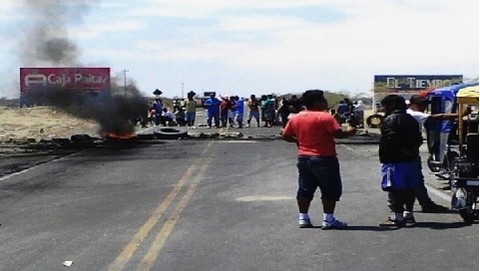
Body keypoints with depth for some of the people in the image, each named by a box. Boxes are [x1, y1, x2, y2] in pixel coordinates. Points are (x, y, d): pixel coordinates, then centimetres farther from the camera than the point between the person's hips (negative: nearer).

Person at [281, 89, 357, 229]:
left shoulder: (295, 118, 6)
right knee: (330, 190, 3)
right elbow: (338, 134, -19)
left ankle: (303, 218, 15)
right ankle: (328, 219, 1)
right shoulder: (325, 117, -14)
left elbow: (285, 136, 10)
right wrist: (350, 131, -1)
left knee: (305, 189, 14)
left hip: (303, 158, 7)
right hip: (324, 158, -6)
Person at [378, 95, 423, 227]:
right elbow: (419, 139, 15)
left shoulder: (390, 120, -11)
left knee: (396, 188, -7)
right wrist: (412, 149, 7)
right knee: (409, 187, 14)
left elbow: (391, 141, -21)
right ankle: (409, 214, 24)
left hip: (394, 160, -9)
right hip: (411, 159, 9)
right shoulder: (411, 119, 16)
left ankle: (397, 217, -8)